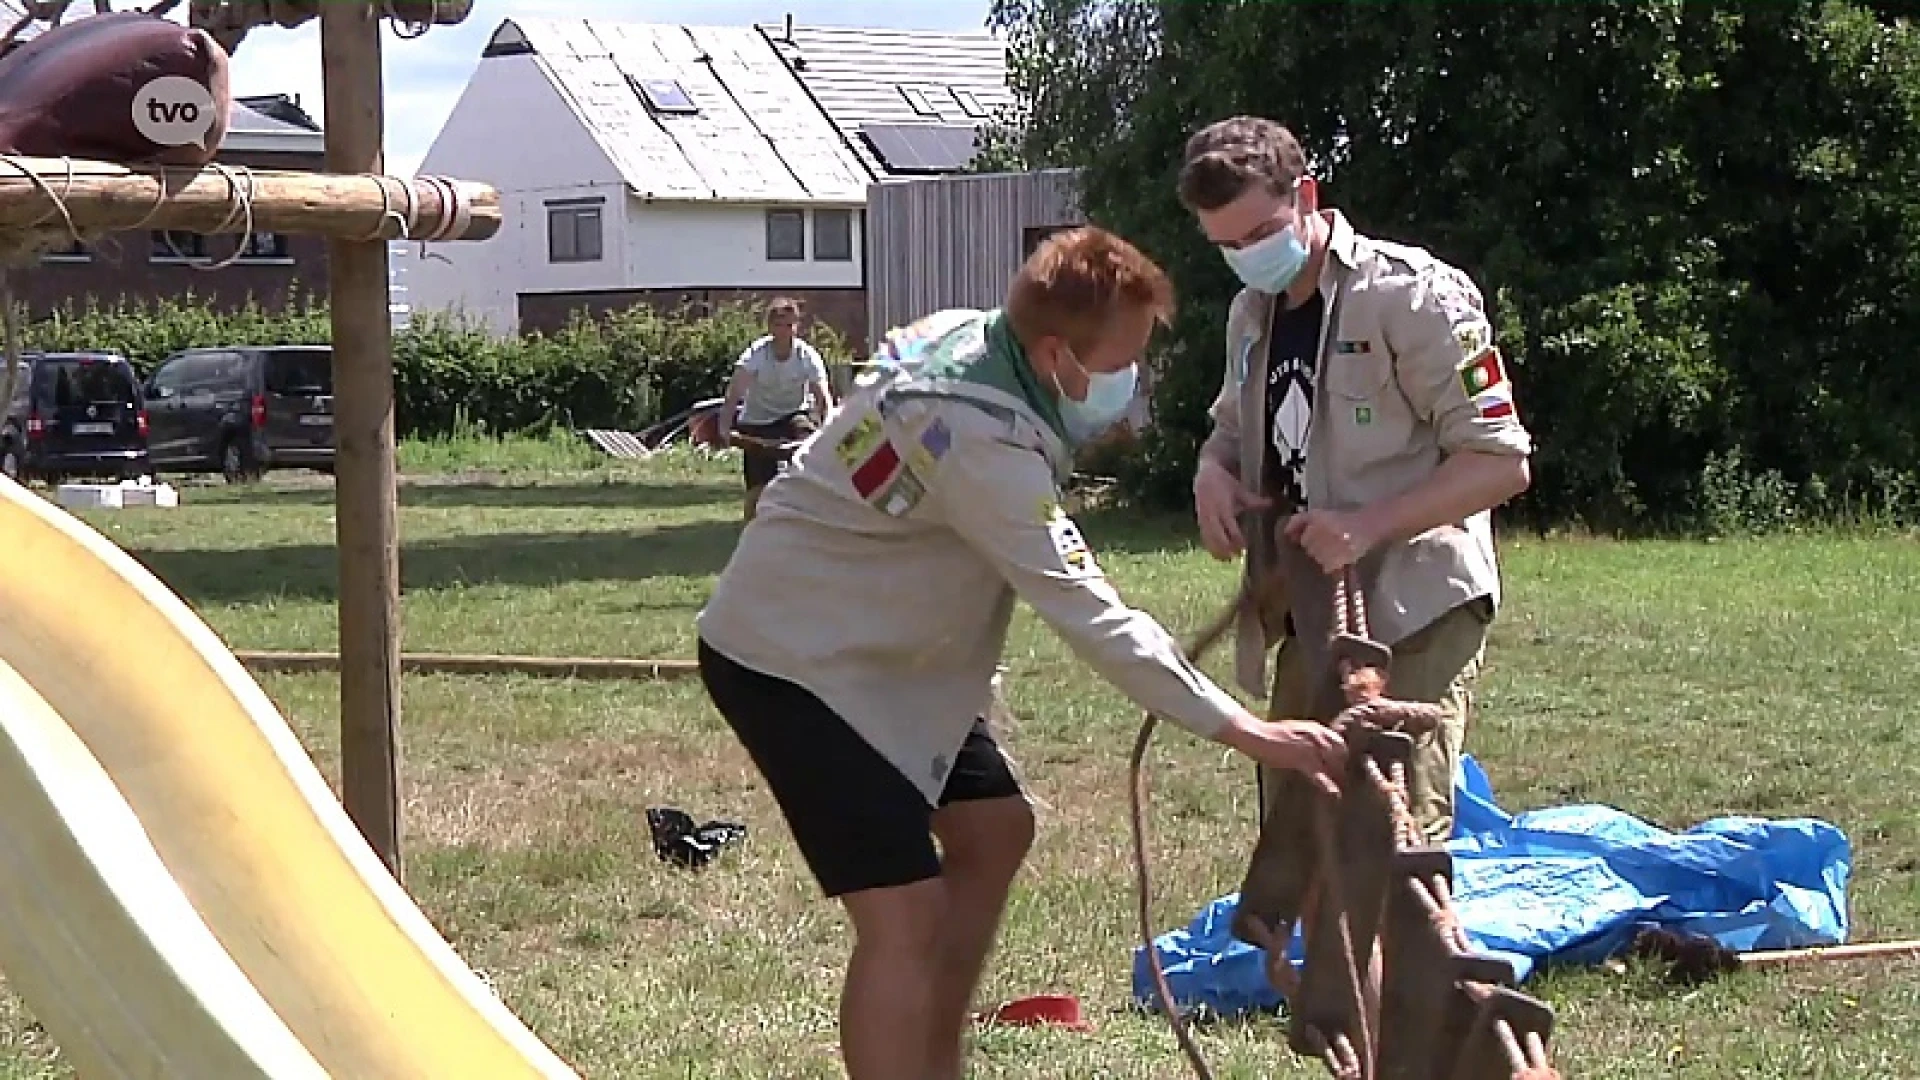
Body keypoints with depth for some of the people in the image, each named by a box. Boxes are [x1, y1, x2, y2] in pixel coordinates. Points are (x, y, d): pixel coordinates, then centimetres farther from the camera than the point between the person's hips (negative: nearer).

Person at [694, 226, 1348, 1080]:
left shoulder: (963, 337, -3)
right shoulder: (983, 438, -30)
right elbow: (1091, 615, -32)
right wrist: (1247, 732, -30)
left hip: (872, 644, 11)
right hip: (788, 658, -11)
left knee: (993, 828, 18)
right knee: (906, 913, -16)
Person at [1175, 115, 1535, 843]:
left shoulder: (1412, 295, -13)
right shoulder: (1252, 313, 11)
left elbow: (1501, 461, -14)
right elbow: (1235, 423, 28)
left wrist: (1370, 524, -25)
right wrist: (1214, 470, 3)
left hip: (1413, 615, -8)